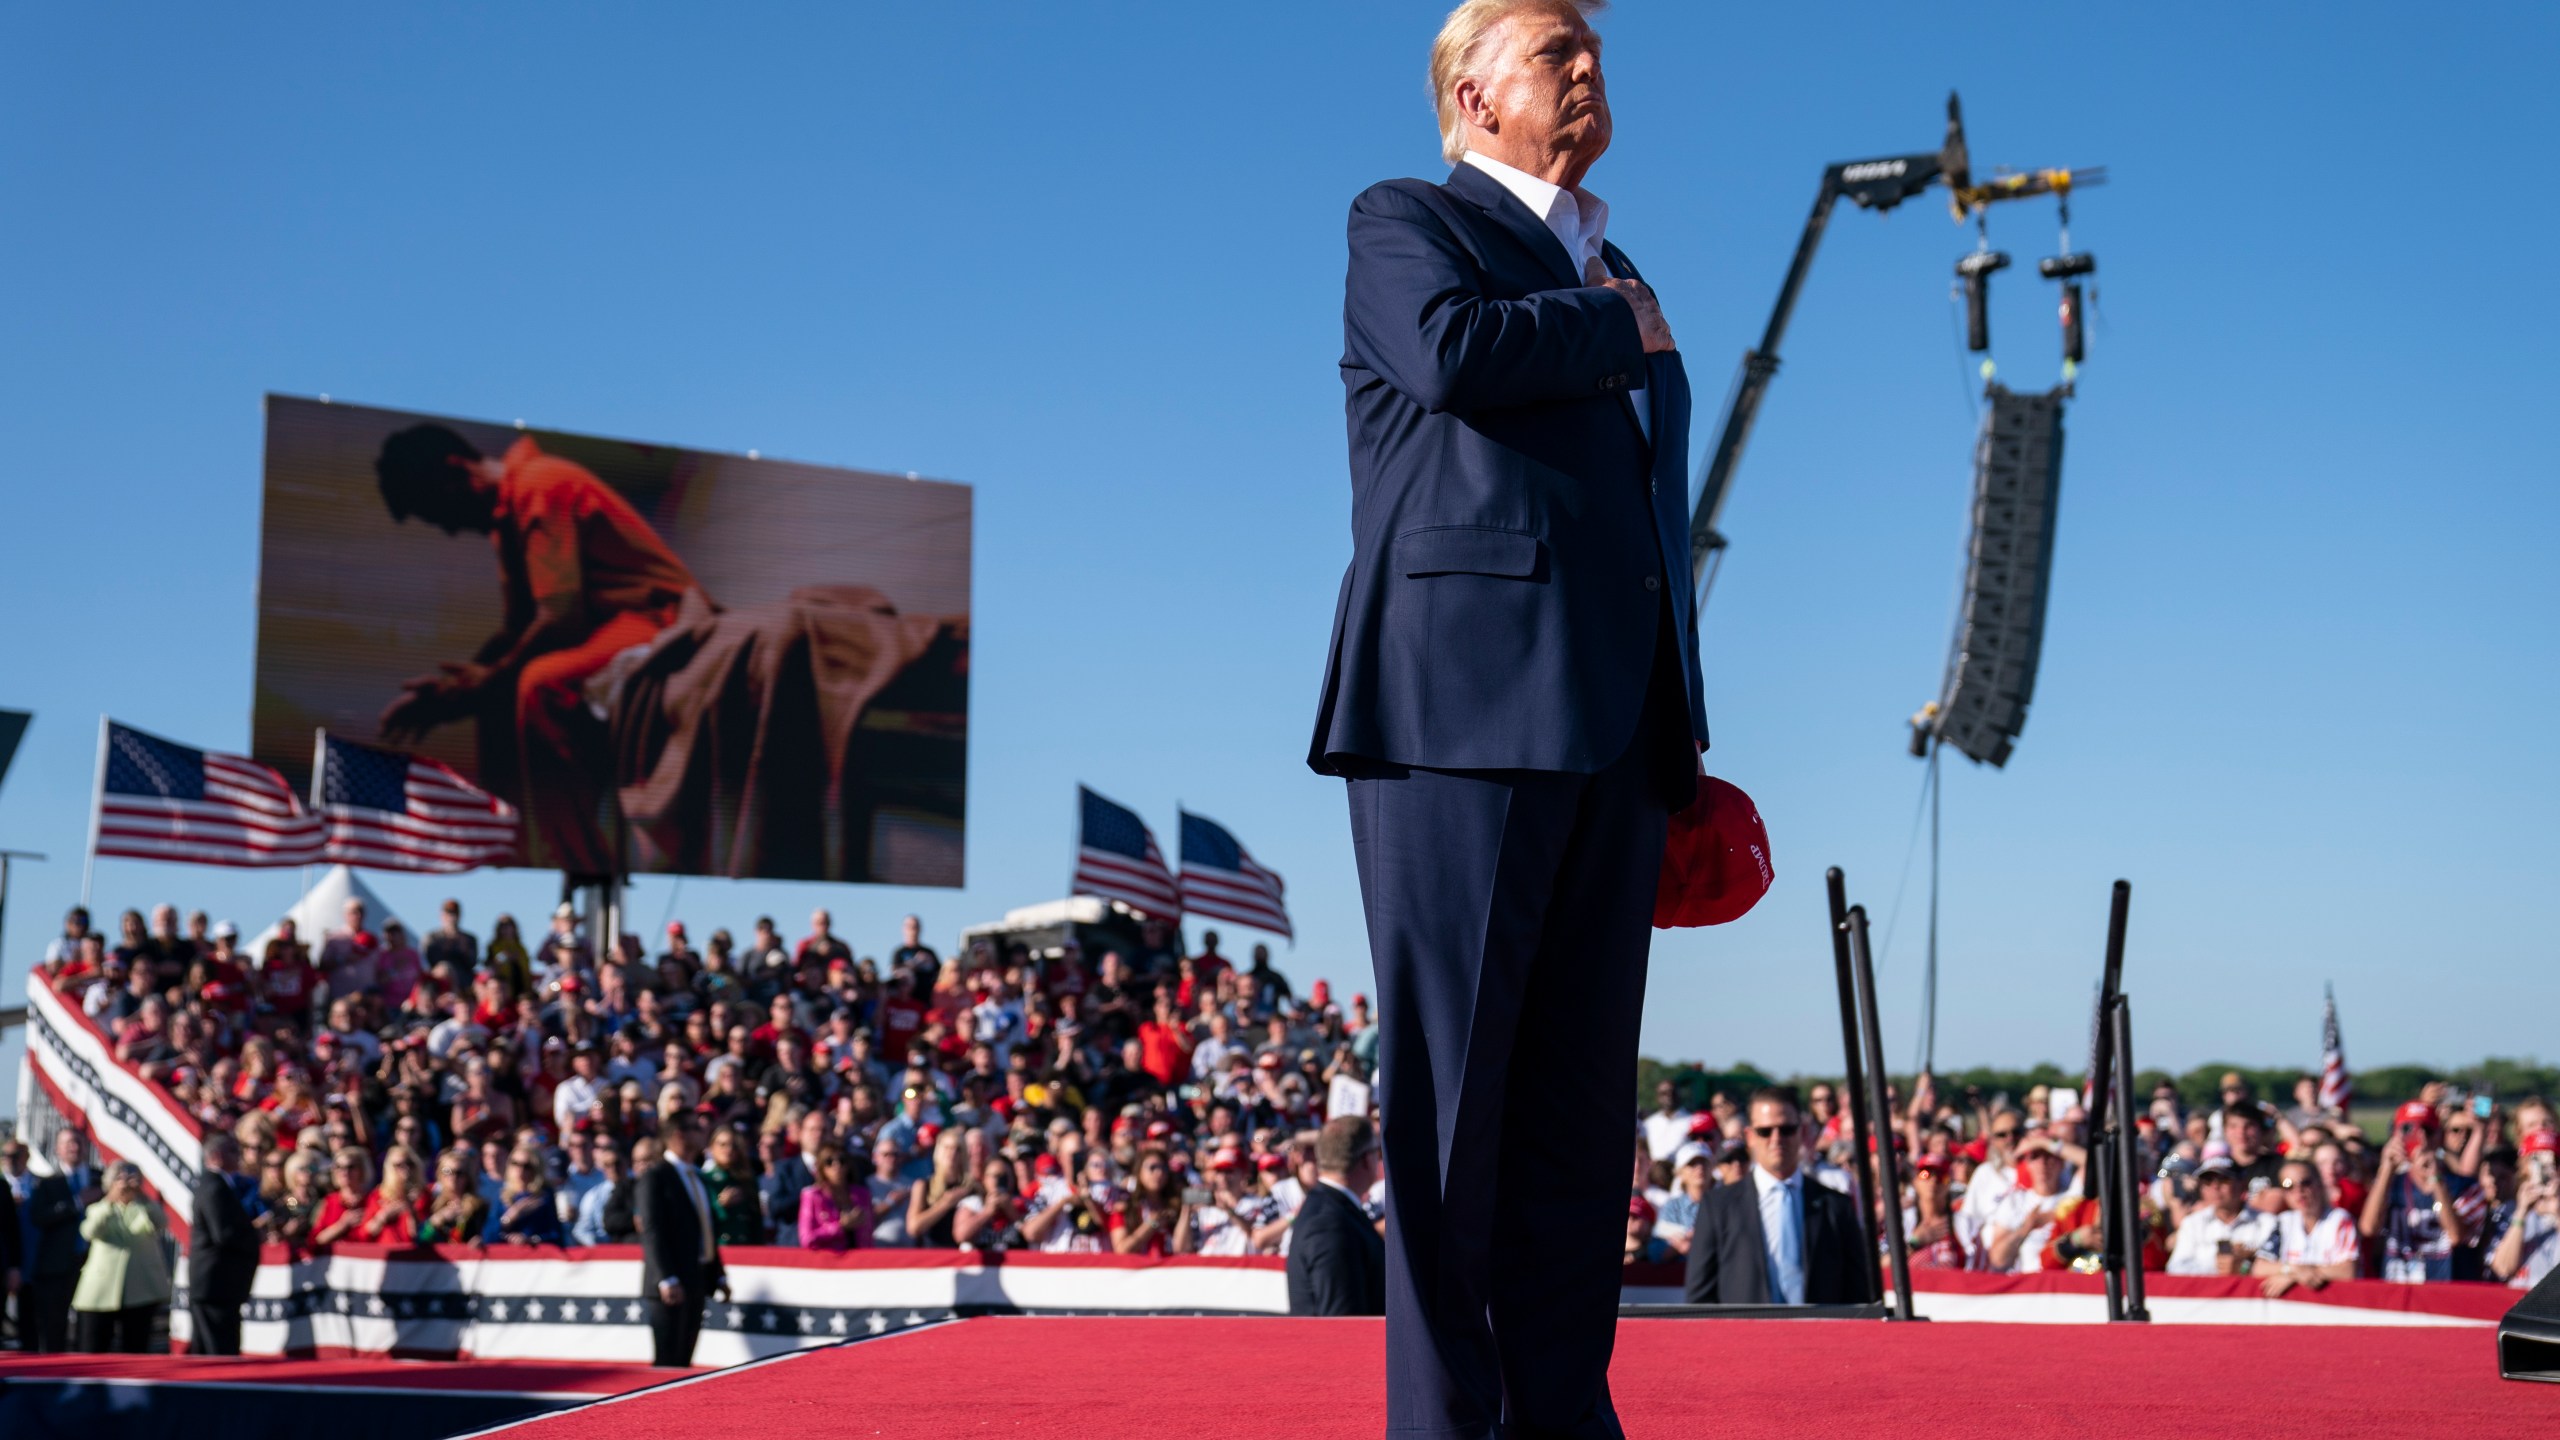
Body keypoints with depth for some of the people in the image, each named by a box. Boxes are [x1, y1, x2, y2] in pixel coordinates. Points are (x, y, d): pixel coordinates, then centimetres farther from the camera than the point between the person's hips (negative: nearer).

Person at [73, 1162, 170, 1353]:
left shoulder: (147, 1209, 10)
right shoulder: (99, 1210, 10)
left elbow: (159, 1225, -13)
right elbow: (89, 1232, -12)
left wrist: (142, 1198, -28)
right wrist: (109, 1201, -26)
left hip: (139, 1292, 0)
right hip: (101, 1293, 0)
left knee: (134, 1351, 1)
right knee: (93, 1353, -1)